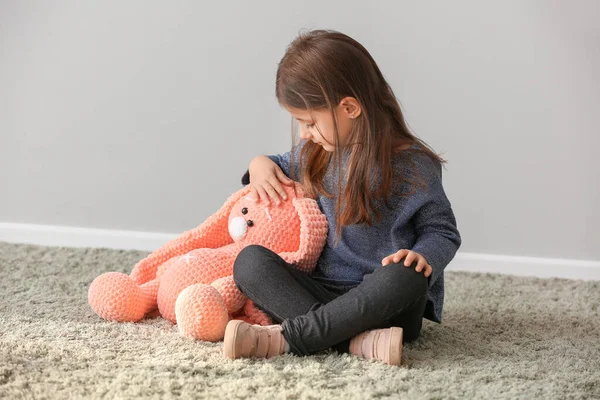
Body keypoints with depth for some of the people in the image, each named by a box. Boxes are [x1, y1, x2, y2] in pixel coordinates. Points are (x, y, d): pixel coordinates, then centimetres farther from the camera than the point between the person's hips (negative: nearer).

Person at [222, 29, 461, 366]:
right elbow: (284, 165, 31)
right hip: (324, 290, 4)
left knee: (405, 277, -38)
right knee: (250, 260, -20)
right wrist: (261, 164, 7)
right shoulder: (314, 153, 9)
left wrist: (423, 256, -23)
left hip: (384, 305, -4)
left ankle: (286, 337, -34)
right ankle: (360, 340, -37)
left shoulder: (412, 164, -6)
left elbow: (442, 232, 0)